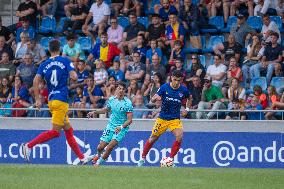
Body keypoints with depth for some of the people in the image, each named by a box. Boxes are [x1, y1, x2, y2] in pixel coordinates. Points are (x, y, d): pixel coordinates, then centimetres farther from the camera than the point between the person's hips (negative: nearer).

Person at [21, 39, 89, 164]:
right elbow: (74, 77, -11)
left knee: (68, 130, 12)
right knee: (55, 132, -7)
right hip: (61, 100, -6)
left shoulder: (44, 65, 8)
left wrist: (37, 99, -1)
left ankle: (81, 158, 14)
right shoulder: (65, 61, -2)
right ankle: (29, 145, -18)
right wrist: (73, 75, 13)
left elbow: (36, 81, -3)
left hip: (51, 100, 6)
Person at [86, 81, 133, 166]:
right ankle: (98, 155, 37)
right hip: (111, 126, 4)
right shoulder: (112, 99, 1)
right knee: (100, 147, 0)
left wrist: (121, 127, -30)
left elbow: (129, 120, -15)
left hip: (122, 128, -4)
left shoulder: (128, 103, -14)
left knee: (110, 146, -21)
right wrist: (95, 112, 15)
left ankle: (99, 162, 1)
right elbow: (106, 109, 24)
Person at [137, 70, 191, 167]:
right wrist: (155, 98, -29)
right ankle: (143, 158, 27)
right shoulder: (164, 87, -10)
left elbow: (189, 98, 19)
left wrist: (187, 109, 7)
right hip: (162, 118, 0)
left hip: (175, 119, 0)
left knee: (179, 137, -22)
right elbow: (152, 100, -6)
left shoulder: (183, 90, -5)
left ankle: (171, 159, -7)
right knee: (153, 138, 7)